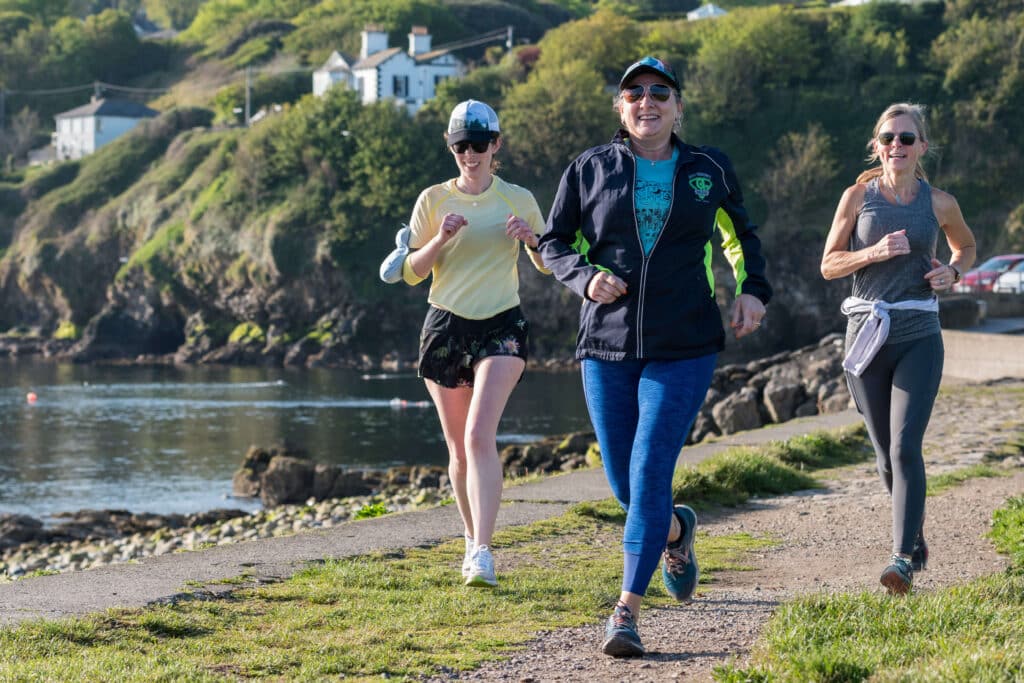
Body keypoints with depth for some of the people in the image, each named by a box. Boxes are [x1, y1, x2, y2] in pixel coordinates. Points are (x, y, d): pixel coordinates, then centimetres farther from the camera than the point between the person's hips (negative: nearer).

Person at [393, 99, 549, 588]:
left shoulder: (518, 200, 3)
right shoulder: (433, 200, 4)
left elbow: (547, 266, 11)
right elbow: (411, 274, 3)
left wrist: (531, 238, -10)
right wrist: (441, 240, -15)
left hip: (501, 327, -2)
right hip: (446, 327, 2)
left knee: (479, 436, -20)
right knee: (458, 447, 8)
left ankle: (483, 554, -26)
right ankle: (472, 540, 29)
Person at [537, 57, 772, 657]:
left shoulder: (710, 170, 6)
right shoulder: (590, 169, 4)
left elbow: (742, 234, 22)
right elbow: (555, 242, 10)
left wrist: (753, 290, 7)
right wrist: (586, 276, -10)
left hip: (684, 348, -2)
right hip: (607, 344, 2)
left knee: (650, 473, -13)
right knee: (622, 482, 8)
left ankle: (628, 611, -11)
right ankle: (676, 530, 43)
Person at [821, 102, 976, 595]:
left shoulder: (939, 203, 3)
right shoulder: (858, 197, 2)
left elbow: (966, 246, 22)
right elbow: (829, 265, 2)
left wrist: (953, 272, 0)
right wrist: (874, 252, -15)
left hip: (919, 337, -1)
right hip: (867, 333, 1)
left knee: (906, 446, -16)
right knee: (886, 454, 9)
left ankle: (904, 558, -18)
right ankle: (916, 535, 33)